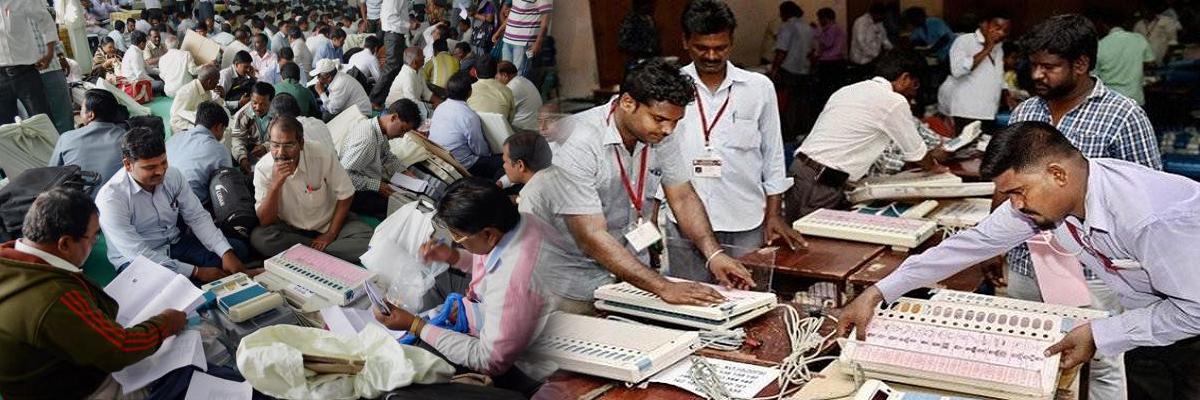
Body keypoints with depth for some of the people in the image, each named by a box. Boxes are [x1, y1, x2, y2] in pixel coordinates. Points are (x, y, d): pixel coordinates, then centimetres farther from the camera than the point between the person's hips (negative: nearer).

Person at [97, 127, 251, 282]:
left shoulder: (172, 175, -7)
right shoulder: (110, 198, -23)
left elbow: (197, 217, -2)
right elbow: (139, 253, -25)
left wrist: (226, 253, -20)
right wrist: (196, 272, -27)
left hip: (177, 244, 6)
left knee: (238, 249, -11)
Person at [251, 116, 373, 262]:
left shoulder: (324, 156, -21)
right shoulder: (263, 168, -17)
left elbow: (345, 195, -8)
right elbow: (265, 222, -18)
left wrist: (331, 235, -11)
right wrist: (276, 185, -32)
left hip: (328, 223, -1)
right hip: (290, 228, 1)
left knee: (367, 240, -26)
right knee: (258, 237, -29)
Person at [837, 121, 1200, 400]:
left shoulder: (1156, 218, -38)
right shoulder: (1035, 196, -17)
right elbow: (973, 243, -10)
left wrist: (1100, 336, -25)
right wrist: (876, 294, -12)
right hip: (1148, 318, 6)